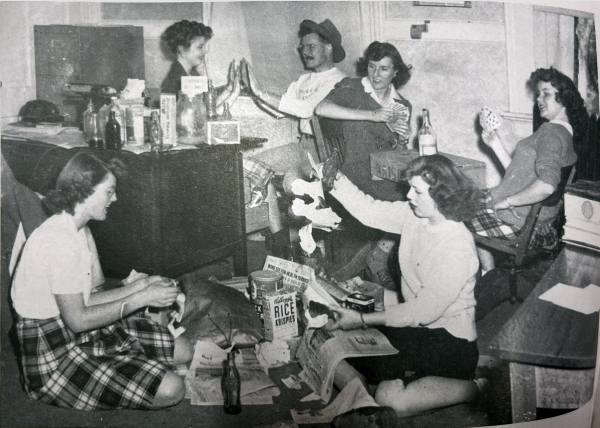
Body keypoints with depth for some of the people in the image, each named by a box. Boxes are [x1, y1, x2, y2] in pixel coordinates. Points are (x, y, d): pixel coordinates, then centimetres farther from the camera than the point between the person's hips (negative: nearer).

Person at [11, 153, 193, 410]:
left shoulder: (80, 231, 9)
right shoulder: (58, 241, -24)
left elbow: (86, 299, 6)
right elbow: (77, 319, -23)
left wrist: (136, 286, -5)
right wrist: (141, 299, -19)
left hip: (88, 332, 10)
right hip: (54, 357, -10)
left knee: (182, 352, 5)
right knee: (171, 390, -19)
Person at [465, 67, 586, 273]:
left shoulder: (551, 132, -20)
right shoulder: (563, 133, 12)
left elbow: (546, 185, -35)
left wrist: (505, 202, -24)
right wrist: (497, 145, 9)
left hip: (519, 219, -10)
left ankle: (488, 273, 18)